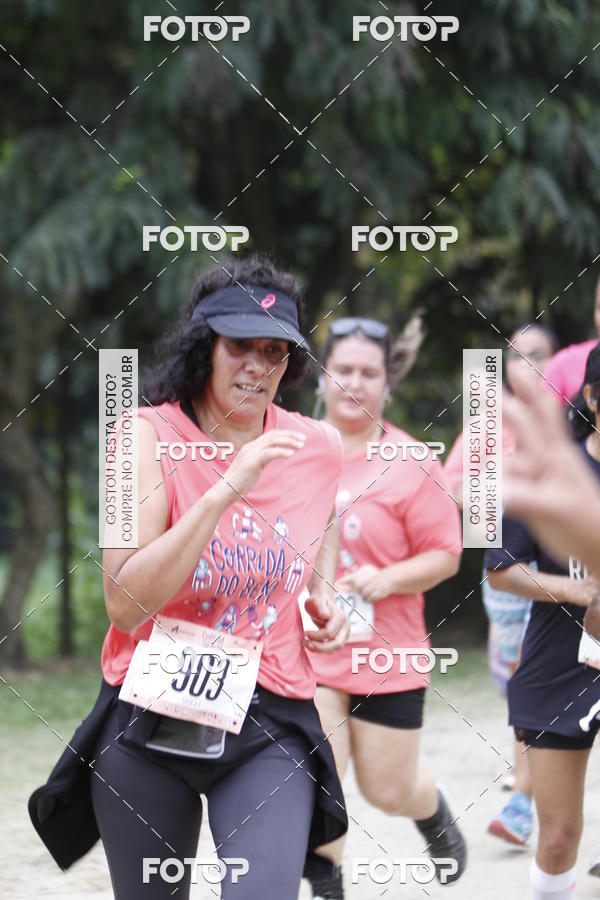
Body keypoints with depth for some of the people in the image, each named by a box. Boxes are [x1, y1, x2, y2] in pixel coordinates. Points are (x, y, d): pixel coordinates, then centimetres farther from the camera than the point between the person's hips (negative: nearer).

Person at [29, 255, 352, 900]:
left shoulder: (316, 447, 2)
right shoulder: (150, 437, -10)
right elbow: (125, 605, -21)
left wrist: (324, 594, 8)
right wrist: (226, 490, -27)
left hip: (271, 725, 1)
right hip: (150, 724, -1)